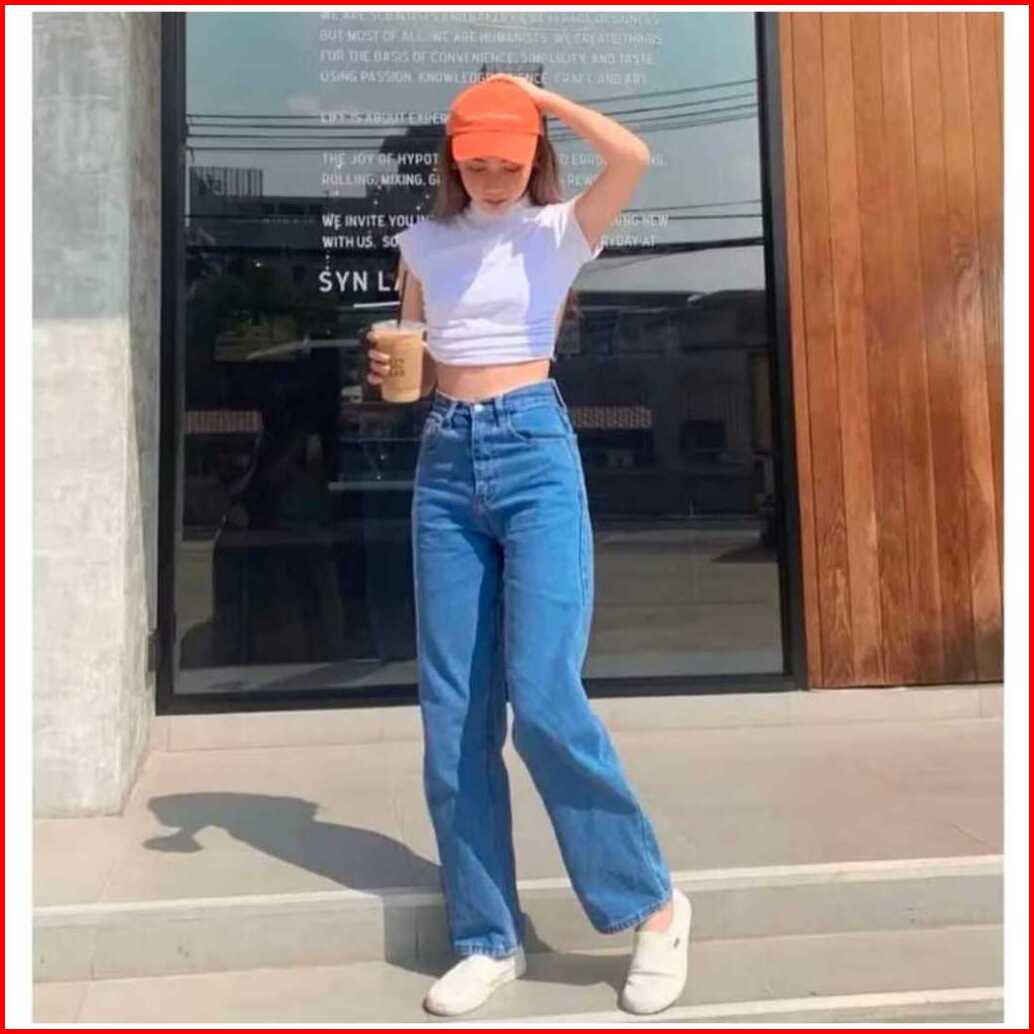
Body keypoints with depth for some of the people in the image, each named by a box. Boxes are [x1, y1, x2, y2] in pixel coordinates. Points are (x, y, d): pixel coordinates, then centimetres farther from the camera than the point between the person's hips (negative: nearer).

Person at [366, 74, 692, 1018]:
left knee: (544, 699, -16)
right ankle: (489, 937, 16)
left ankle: (655, 905, 6)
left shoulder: (559, 232, 4)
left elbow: (634, 157, -15)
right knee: (453, 716, 2)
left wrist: (540, 96, -1)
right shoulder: (425, 243, 14)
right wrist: (388, 371, -3)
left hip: (534, 452, -4)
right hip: (445, 463, 4)